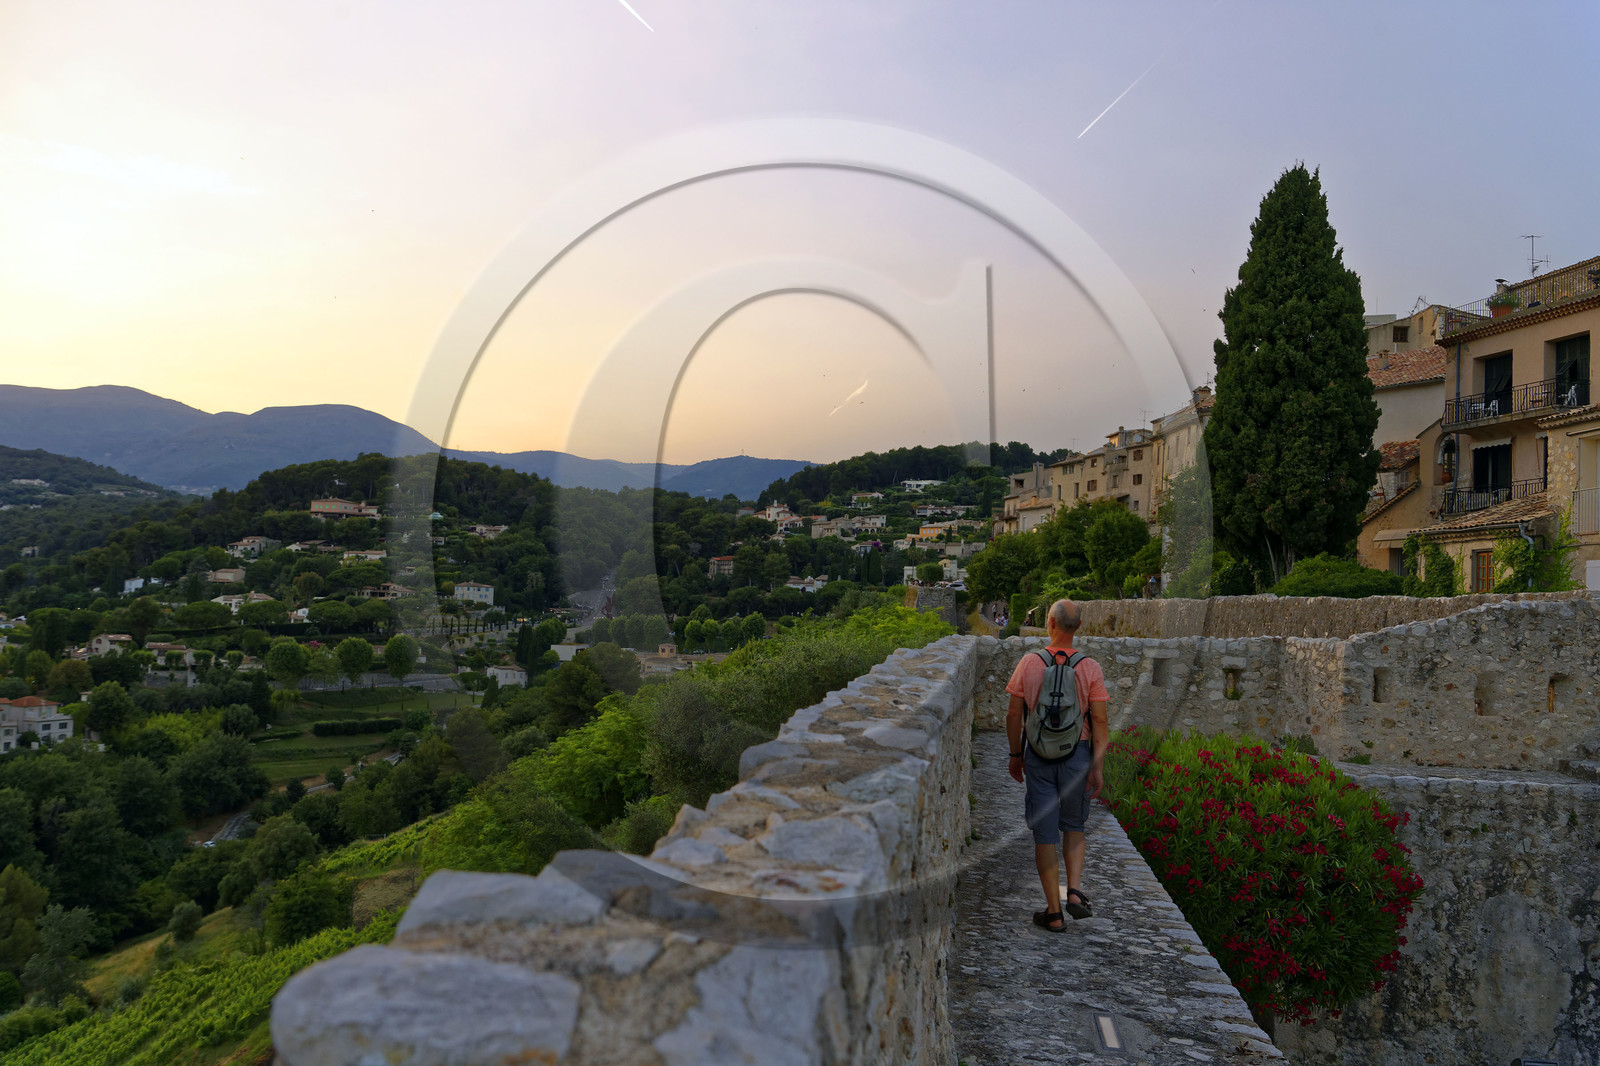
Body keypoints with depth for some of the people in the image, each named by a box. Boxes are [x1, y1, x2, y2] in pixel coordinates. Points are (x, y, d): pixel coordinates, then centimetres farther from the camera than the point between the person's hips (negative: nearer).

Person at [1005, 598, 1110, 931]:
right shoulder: (1090, 668, -8)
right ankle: (1074, 890, 6)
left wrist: (1015, 755, 9)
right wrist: (1098, 768, -3)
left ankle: (1054, 912, 12)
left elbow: (1013, 715, -2)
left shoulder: (1028, 663, -7)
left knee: (1045, 835, 7)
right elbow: (1100, 722, -9)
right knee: (1073, 826, 22)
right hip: (1077, 754, 1)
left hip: (1038, 755, 0)